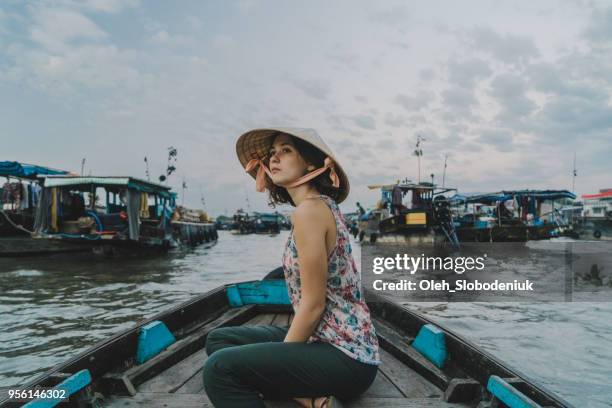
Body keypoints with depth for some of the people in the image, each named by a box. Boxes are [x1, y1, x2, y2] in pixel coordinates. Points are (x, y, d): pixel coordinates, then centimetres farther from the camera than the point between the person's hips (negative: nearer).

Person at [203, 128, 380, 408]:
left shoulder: (309, 209, -18)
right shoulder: (323, 205, 11)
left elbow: (313, 305, -18)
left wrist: (276, 362, -6)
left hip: (345, 355, -10)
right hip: (328, 340, 10)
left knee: (220, 368, -19)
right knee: (219, 340, 10)